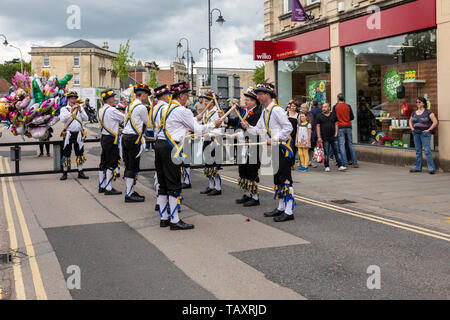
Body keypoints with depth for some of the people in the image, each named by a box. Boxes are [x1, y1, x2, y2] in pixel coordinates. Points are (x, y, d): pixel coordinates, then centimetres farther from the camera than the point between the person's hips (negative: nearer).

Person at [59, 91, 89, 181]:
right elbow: (62, 119, -14)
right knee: (66, 154, 0)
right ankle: (64, 173, 8)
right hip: (68, 134, -2)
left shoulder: (80, 108, 11)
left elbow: (86, 119, -1)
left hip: (78, 134, 3)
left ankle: (80, 173, 14)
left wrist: (80, 110, -14)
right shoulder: (64, 109, 3)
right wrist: (71, 111, -20)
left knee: (80, 154, 6)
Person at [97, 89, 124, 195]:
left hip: (104, 138, 9)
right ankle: (109, 189, -3)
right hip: (111, 139, -9)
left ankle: (102, 186, 21)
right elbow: (124, 118, -10)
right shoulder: (111, 110, -17)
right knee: (111, 164, -5)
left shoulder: (101, 110, 10)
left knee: (103, 163, 14)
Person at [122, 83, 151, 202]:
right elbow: (148, 122, 0)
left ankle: (129, 191, 19)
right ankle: (129, 195, -3)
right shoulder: (141, 107, -11)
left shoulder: (129, 106, 15)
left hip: (125, 136, 9)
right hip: (134, 138, -9)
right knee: (133, 167, -5)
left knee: (128, 166, 13)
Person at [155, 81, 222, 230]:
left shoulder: (165, 109, 16)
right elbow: (198, 129, -2)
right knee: (174, 184, -4)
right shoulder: (182, 111, -9)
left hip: (159, 144, 9)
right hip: (170, 147, -9)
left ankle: (164, 218, 18)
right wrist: (213, 124, 12)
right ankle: (175, 221, 0)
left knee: (163, 184, 12)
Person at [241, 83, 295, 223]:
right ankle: (281, 208, 25)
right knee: (277, 178, 15)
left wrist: (274, 140, -20)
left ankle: (289, 211, -8)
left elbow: (288, 128, -18)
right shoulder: (265, 112, 16)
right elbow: (259, 130, 20)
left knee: (285, 178, -10)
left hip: (283, 147, -10)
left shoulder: (276, 110, -14)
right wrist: (248, 127, 1)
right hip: (275, 148, 10)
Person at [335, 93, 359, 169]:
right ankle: (355, 162, 9)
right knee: (350, 144, 10)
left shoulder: (335, 107, -2)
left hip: (340, 127, -2)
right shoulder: (348, 106, 3)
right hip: (348, 127, 3)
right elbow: (352, 117, 6)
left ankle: (345, 163, -7)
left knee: (342, 145, -2)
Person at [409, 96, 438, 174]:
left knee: (427, 150, -10)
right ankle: (417, 167, 17)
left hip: (425, 133, -6)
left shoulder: (428, 112, -6)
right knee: (418, 151, 10)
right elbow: (410, 121, 29)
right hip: (416, 133, 6)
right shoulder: (414, 113, 12)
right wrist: (412, 128, 14)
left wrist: (428, 130, -12)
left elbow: (435, 122, -11)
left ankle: (431, 168, -6)